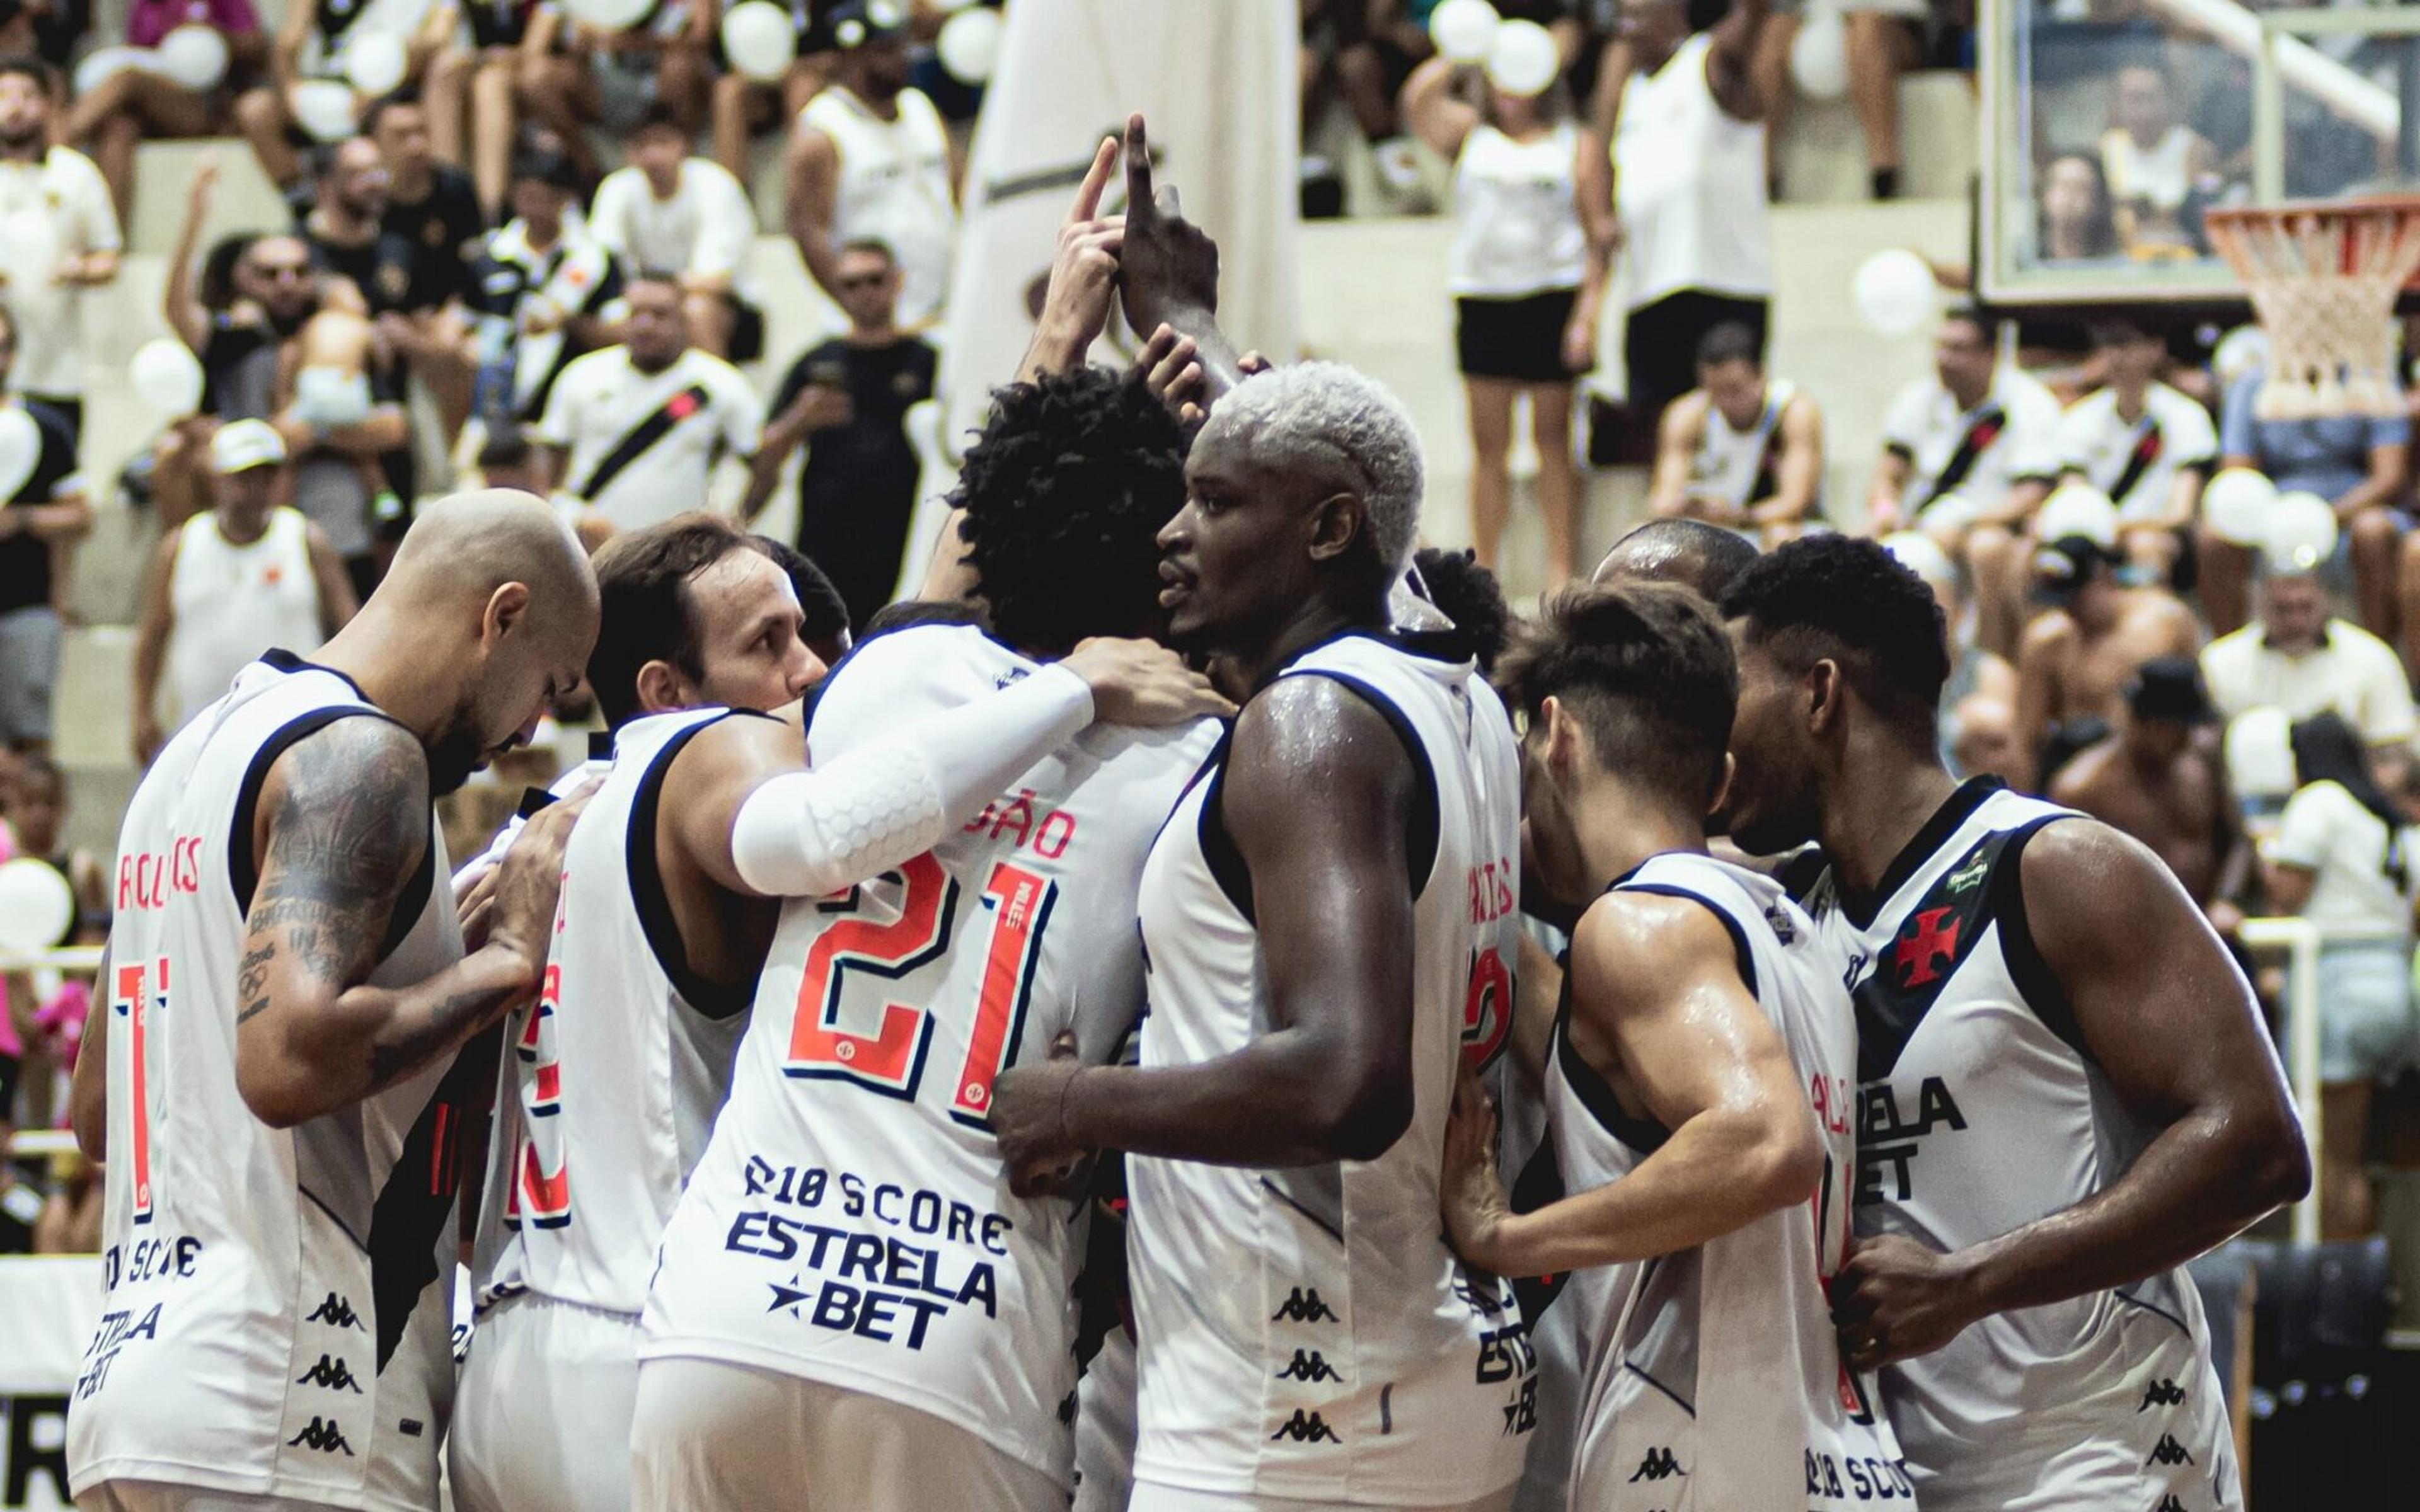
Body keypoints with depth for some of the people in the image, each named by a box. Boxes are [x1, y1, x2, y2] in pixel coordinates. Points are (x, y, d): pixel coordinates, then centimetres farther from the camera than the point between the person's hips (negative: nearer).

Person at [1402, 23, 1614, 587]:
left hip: (1552, 300, -2)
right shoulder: (1470, 135, 14)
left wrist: (1589, 311, -7)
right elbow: (1418, 100, -4)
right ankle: (1480, 576, 4)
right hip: (1483, 301, 2)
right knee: (1489, 444, 2)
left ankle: (1561, 573, 0)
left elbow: (1601, 233, 2)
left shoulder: (1577, 145, 7)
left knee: (1553, 439, -1)